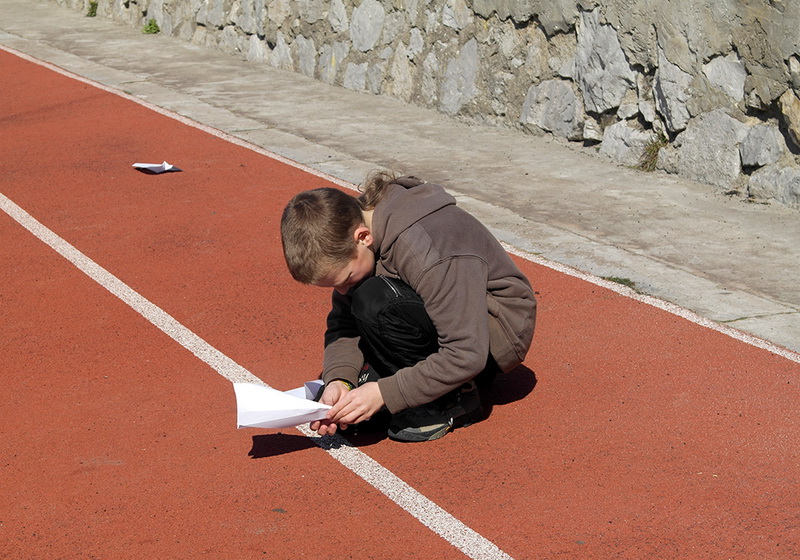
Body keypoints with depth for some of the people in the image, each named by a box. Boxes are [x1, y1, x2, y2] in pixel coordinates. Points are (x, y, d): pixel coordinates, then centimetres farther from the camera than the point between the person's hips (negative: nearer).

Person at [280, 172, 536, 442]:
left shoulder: (426, 249, -32)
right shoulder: (348, 229, -8)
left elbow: (467, 356, -31)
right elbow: (343, 323, -4)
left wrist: (384, 393, -29)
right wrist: (338, 381, -22)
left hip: (500, 327, -8)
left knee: (375, 303, -29)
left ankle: (457, 399, -12)